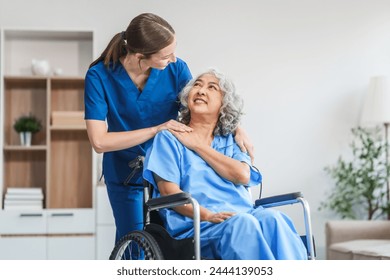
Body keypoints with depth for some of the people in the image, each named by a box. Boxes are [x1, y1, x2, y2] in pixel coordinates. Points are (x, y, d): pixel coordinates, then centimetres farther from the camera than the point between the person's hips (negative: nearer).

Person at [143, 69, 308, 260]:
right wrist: (208, 215, -19)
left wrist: (198, 146, 3)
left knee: (271, 219, -30)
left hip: (243, 214, 4)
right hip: (195, 224, -4)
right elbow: (169, 191, -2)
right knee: (242, 223, -35)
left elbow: (242, 176, 3)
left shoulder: (229, 142, 26)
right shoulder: (169, 138, 14)